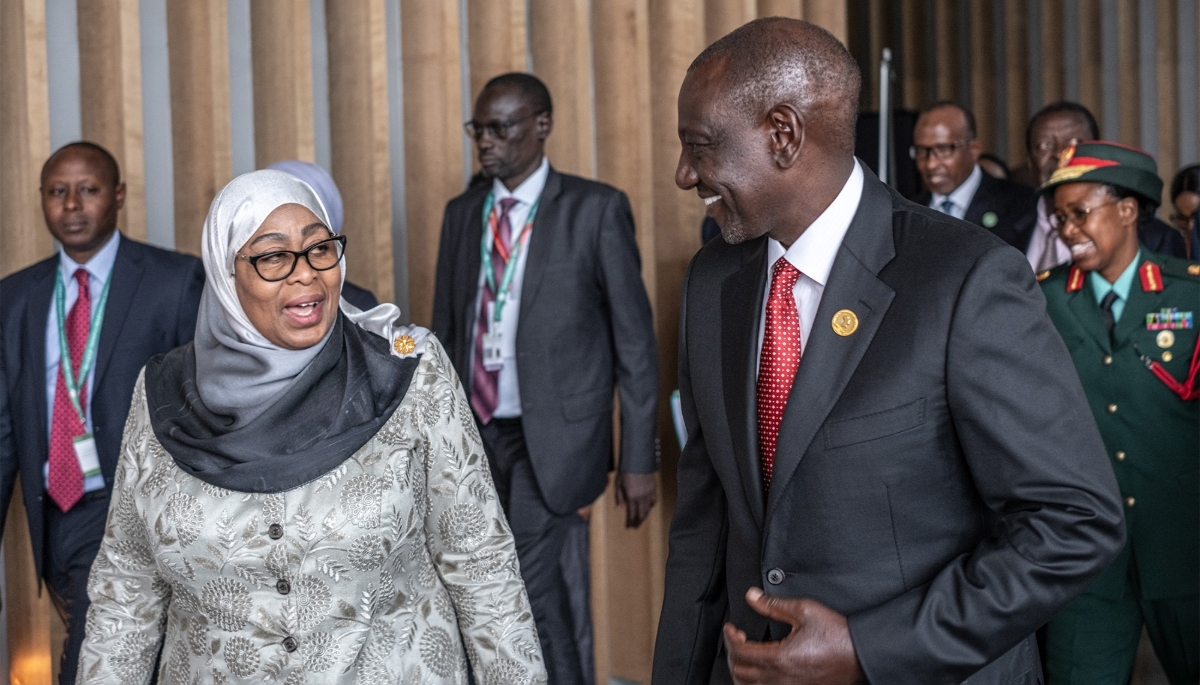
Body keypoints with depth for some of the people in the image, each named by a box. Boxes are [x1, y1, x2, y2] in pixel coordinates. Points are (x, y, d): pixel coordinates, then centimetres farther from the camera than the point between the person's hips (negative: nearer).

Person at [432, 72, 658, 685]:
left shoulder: (596, 209, -5)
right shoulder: (462, 213, 10)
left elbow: (634, 340, -4)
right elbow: (445, 333, 14)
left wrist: (639, 459, -6)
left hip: (553, 435, -5)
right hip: (476, 434, 5)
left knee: (525, 585, -15)